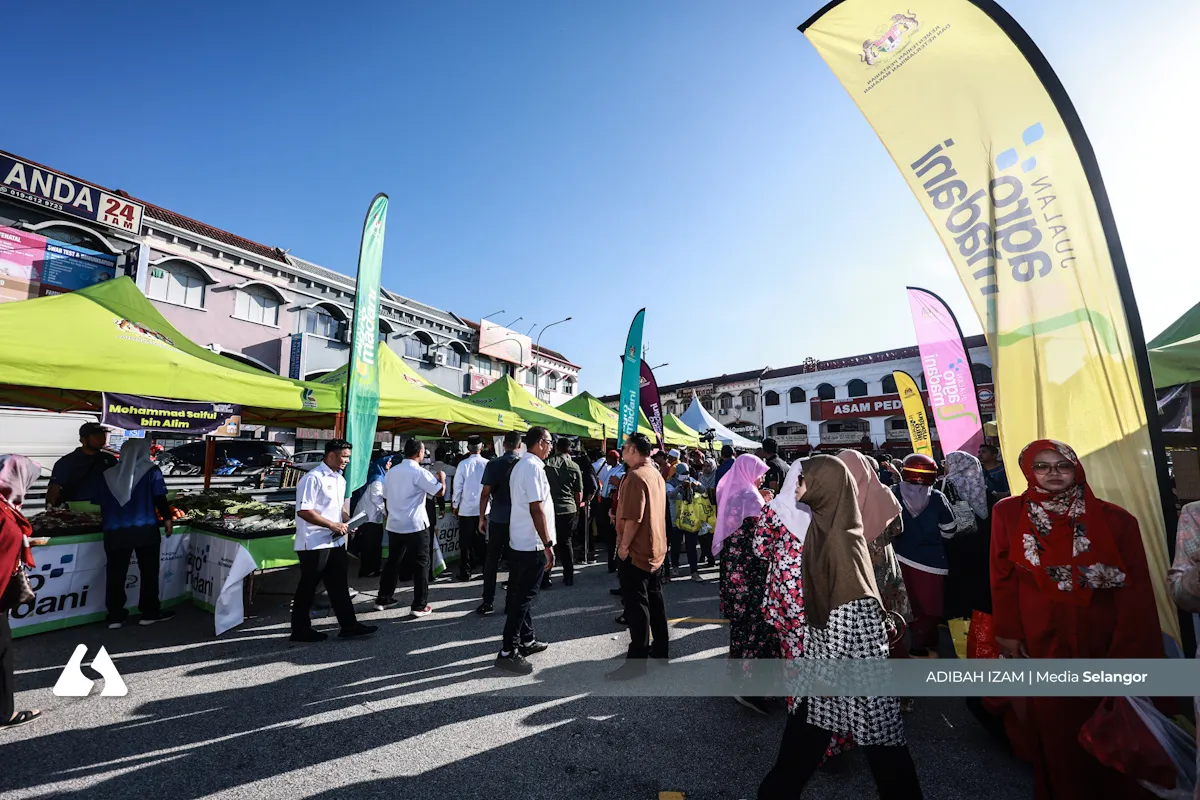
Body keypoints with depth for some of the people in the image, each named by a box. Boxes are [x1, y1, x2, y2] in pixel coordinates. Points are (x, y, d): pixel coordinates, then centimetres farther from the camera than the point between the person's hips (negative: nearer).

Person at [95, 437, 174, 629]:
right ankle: (149, 613, 11)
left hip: (114, 531, 4)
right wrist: (167, 518, 3)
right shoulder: (151, 471, -3)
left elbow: (102, 503, 15)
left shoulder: (109, 473, 9)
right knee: (149, 571, 5)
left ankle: (115, 616, 15)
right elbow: (159, 498, -7)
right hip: (145, 529, -4)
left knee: (115, 573, 10)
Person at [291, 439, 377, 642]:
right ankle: (300, 630, 24)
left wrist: (347, 521, 5)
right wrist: (332, 525, -19)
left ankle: (348, 625, 19)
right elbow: (303, 511, -21)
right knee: (307, 587, 8)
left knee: (339, 585, 12)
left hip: (335, 541, 9)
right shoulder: (313, 478, -16)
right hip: (314, 544, -8)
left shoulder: (340, 479, 12)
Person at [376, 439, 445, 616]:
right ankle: (419, 606, 4)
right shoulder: (419, 472, -14)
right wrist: (442, 478, 4)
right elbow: (440, 492, -14)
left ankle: (383, 599, 28)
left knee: (393, 562, 18)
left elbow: (385, 498, 16)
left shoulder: (392, 471, 8)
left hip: (394, 525, 7)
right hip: (416, 526, -7)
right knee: (421, 564, 2)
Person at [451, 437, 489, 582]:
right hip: (484, 508, 2)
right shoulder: (488, 464, -6)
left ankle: (465, 572, 13)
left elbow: (458, 487, -6)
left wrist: (455, 506, 6)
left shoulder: (463, 464, -9)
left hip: (466, 508, -2)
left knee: (465, 542, 9)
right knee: (482, 540, 15)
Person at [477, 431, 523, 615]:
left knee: (492, 560, 9)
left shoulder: (493, 464, -6)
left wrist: (482, 517, 3)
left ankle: (488, 602, 12)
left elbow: (485, 493, -7)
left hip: (497, 519, -1)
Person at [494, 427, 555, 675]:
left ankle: (526, 640, 31)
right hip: (532, 544, -10)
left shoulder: (521, 465, 12)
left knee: (521, 594, 18)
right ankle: (507, 652, 7)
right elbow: (536, 510, -23)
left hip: (519, 542, 10)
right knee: (523, 597, -1)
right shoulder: (534, 467, -19)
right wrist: (548, 545, -19)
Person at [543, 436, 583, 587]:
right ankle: (569, 577, 19)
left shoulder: (546, 464, -1)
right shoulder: (574, 467, -1)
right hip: (568, 509, 1)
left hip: (549, 508, 0)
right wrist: (577, 507, 21)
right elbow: (579, 492, 4)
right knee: (566, 542, 13)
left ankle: (545, 579, 9)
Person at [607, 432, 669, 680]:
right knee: (655, 599, 18)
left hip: (636, 550, -10)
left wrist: (624, 545, -16)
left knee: (636, 605, -2)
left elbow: (633, 516, -25)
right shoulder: (656, 474, 10)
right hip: (655, 548, 10)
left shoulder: (635, 476, -20)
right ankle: (661, 649, 29)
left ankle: (637, 660, 6)